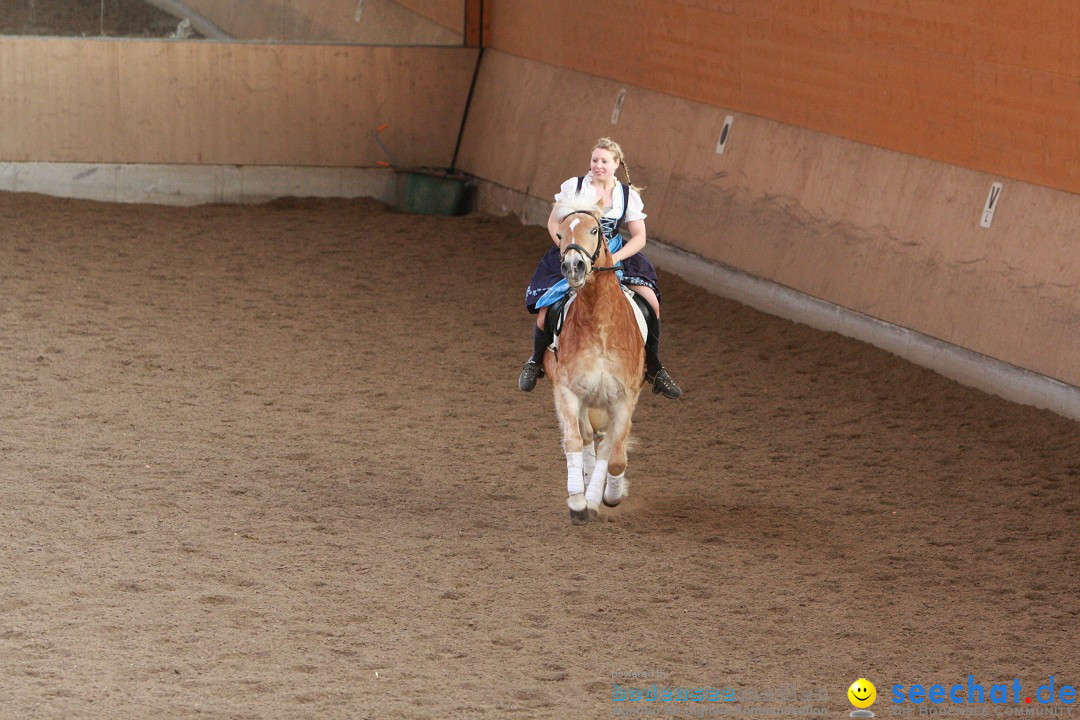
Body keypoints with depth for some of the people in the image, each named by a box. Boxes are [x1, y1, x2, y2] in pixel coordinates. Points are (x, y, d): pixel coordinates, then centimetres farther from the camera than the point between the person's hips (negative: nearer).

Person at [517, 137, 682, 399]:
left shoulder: (628, 195, 0)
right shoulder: (574, 186, -4)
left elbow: (639, 237, -1)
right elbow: (554, 223, -1)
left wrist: (614, 259, -17)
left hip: (614, 257, 1)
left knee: (651, 302, -15)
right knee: (544, 312, -15)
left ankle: (653, 368, 2)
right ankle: (536, 362, 17)